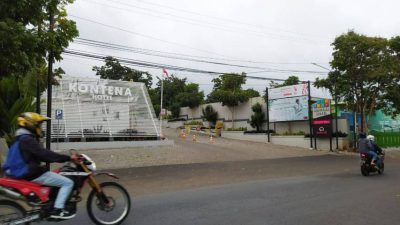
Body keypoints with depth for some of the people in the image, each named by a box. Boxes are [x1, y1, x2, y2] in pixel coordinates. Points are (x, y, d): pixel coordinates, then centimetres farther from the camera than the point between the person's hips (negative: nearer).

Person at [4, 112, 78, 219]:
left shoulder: (23, 138, 17)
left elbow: (40, 156, 20)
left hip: (28, 172, 11)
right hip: (34, 174, -11)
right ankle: (57, 210, -15)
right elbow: (44, 154, -27)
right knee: (68, 183, -13)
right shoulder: (27, 139, -17)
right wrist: (68, 158, -25)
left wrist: (64, 158, 16)